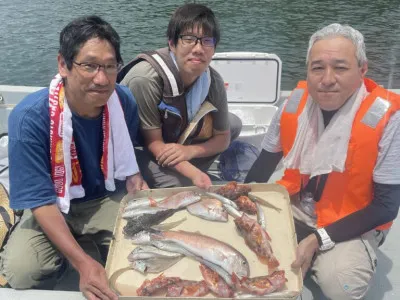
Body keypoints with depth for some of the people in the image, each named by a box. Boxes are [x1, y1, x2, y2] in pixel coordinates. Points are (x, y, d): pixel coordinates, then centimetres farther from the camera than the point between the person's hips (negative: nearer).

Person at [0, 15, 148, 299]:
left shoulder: (124, 101, -15)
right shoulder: (30, 117, -28)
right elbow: (40, 201, -25)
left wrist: (135, 179, -15)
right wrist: (83, 263, -35)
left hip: (107, 199, 2)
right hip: (52, 207, -2)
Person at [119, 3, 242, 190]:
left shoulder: (214, 81, -15)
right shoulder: (145, 78, -33)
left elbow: (223, 137, -4)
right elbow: (153, 142, -24)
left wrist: (190, 151, -25)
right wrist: (195, 174, -36)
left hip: (177, 140, 7)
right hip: (136, 147, -6)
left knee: (234, 124, -3)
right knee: (177, 183, -31)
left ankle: (187, 176, -1)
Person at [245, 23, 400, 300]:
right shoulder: (296, 101, -10)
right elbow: (266, 161, 4)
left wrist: (319, 239, -26)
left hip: (352, 225, -4)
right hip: (295, 209, 4)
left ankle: (316, 257, 5)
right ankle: (293, 258, 10)